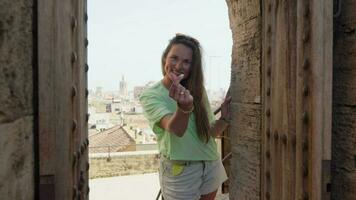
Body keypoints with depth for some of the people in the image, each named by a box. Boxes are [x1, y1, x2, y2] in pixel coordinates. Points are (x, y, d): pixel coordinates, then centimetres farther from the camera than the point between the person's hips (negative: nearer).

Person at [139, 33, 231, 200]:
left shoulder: (197, 91, 2)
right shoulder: (150, 96, -13)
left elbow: (210, 132, 5)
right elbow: (175, 129, -29)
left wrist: (224, 118, -13)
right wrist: (184, 107, -49)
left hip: (211, 165, 5)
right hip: (179, 170, -4)